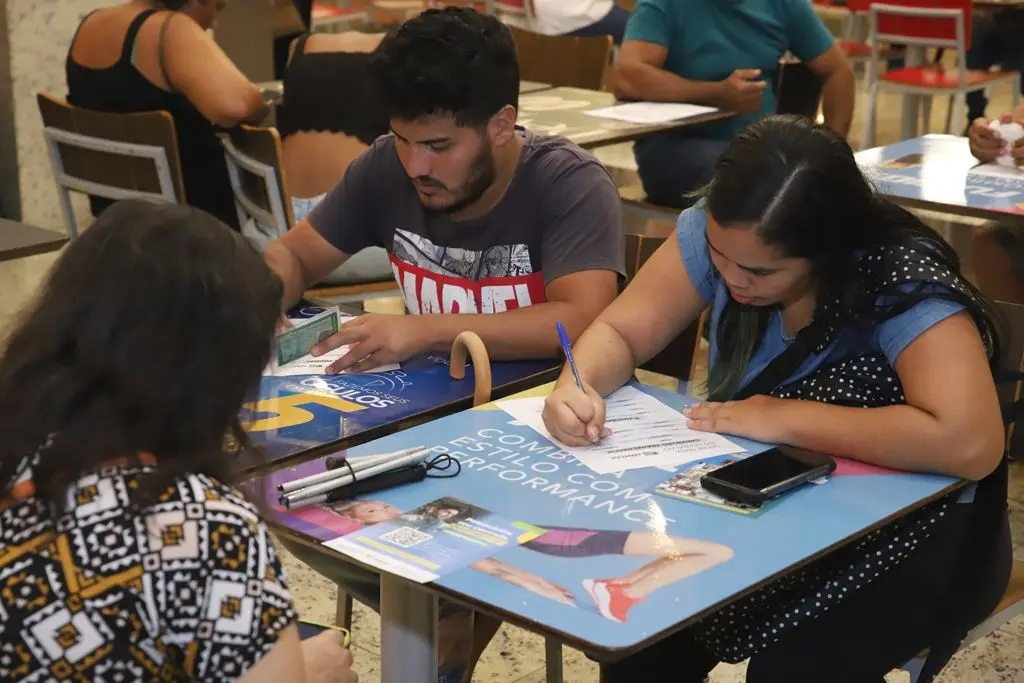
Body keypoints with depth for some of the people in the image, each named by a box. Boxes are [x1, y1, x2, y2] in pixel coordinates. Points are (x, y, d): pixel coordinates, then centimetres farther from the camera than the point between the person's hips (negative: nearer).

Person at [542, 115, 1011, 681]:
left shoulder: (906, 287, -26)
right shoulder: (718, 233, -11)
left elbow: (970, 442, -38)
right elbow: (620, 332, -4)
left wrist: (785, 417, -30)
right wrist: (577, 386, -28)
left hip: (907, 531, -5)